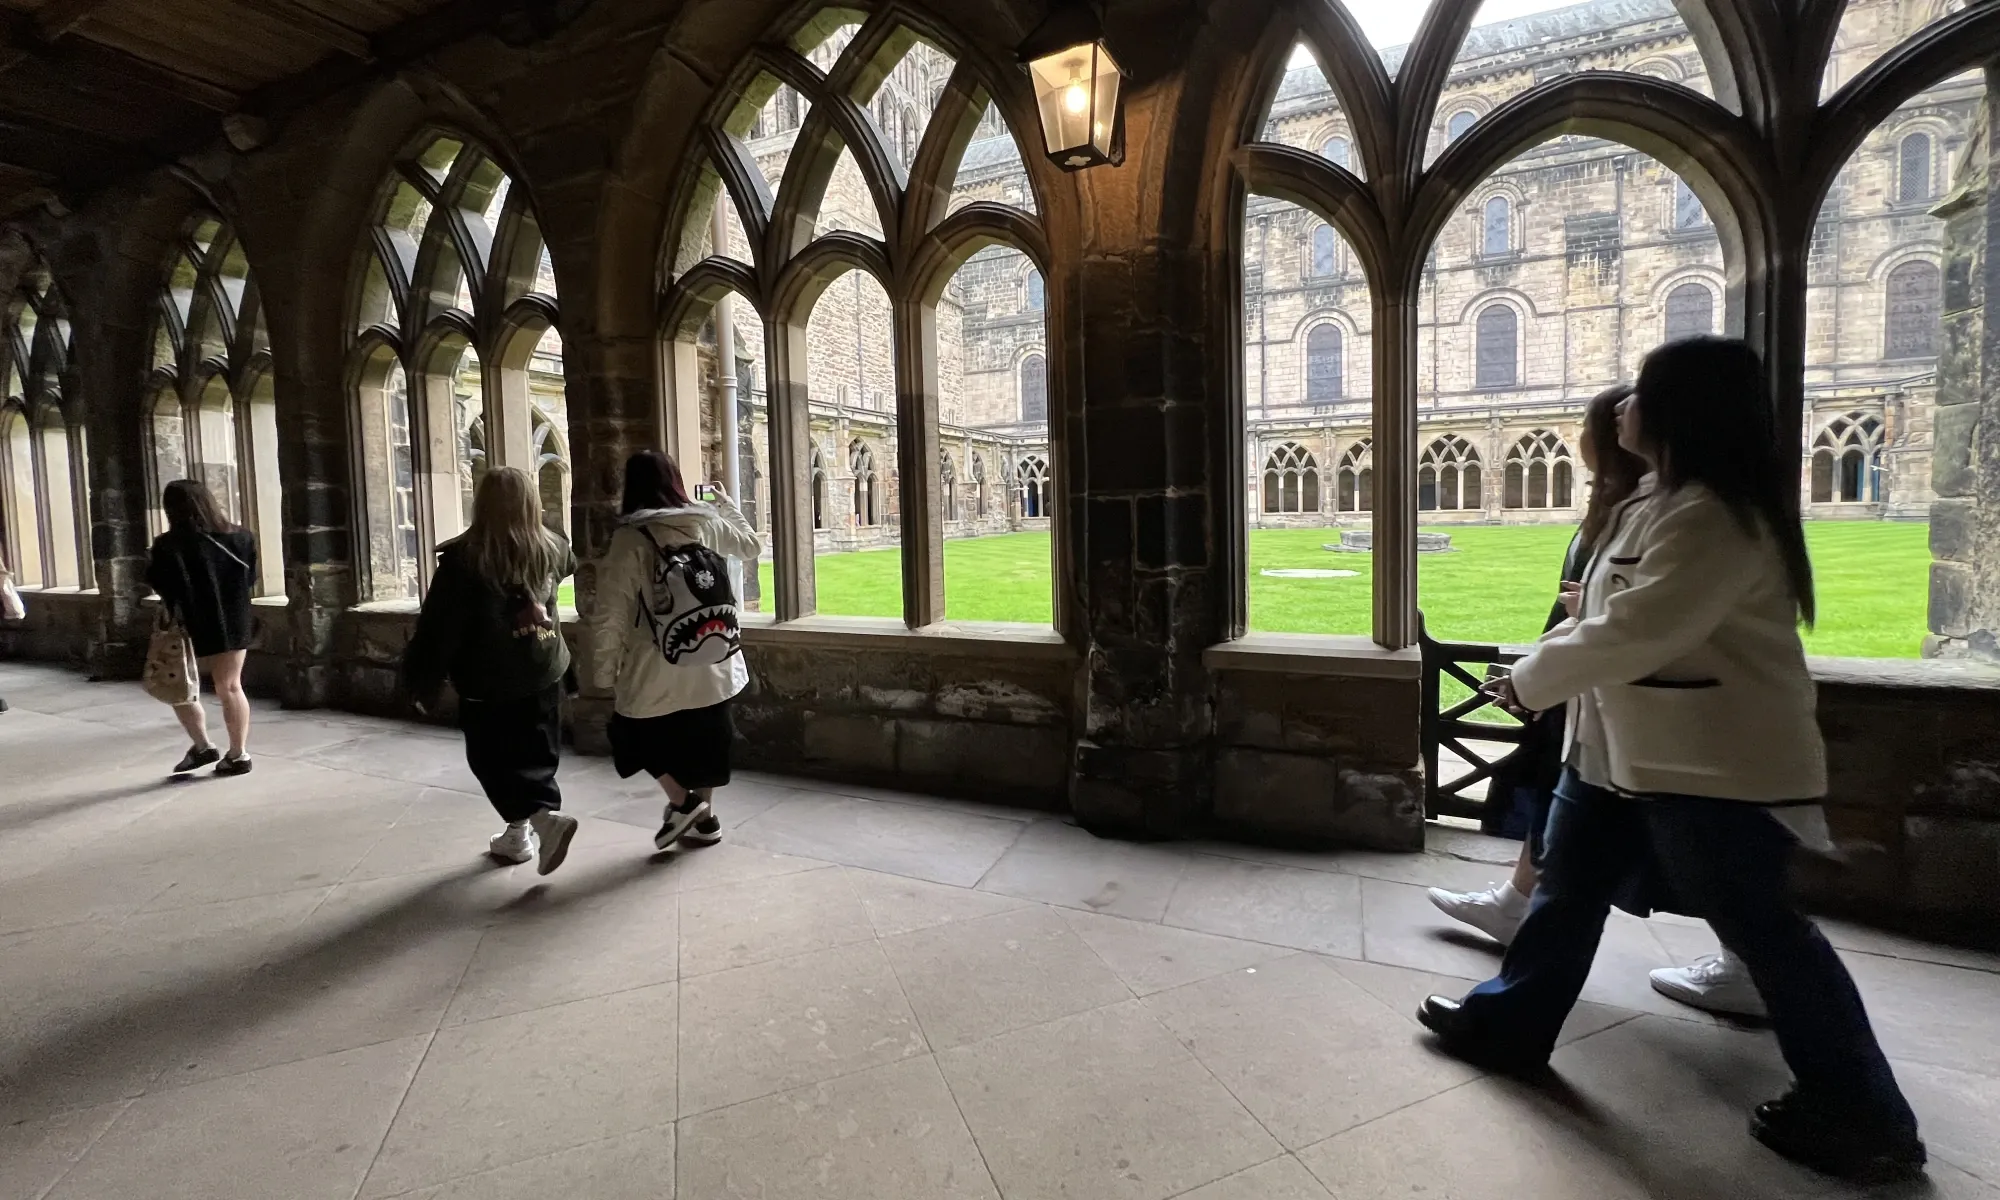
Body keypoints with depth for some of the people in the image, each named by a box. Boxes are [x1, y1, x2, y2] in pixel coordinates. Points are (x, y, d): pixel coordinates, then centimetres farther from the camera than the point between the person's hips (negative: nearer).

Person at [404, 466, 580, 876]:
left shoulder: (463, 558, -16)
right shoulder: (551, 548, -3)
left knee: (493, 761, 9)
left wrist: (423, 684, -2)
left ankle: (545, 816, -6)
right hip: (544, 676, 5)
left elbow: (438, 628, -13)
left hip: (489, 685, -5)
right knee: (536, 757, 16)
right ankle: (518, 833, 26)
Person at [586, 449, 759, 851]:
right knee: (704, 736, 19)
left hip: (658, 670, -4)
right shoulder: (709, 524, 0)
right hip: (714, 663, 4)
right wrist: (728, 505, 35)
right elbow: (751, 546, 22)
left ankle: (681, 801, 13)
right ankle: (705, 817, 29)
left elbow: (611, 616, -12)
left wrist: (604, 673, -2)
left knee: (634, 734, 20)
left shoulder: (629, 540, -11)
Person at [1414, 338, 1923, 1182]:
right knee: (1568, 886, 16)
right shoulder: (1660, 502, 12)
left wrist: (1529, 684, -15)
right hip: (1622, 747, 10)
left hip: (1714, 765, -10)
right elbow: (1604, 612, 17)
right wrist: (1536, 666, 6)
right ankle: (1510, 1021, 31)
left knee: (1762, 932, 5)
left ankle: (1863, 1118, 26)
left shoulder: (1715, 516, -22)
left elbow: (1635, 633, -27)